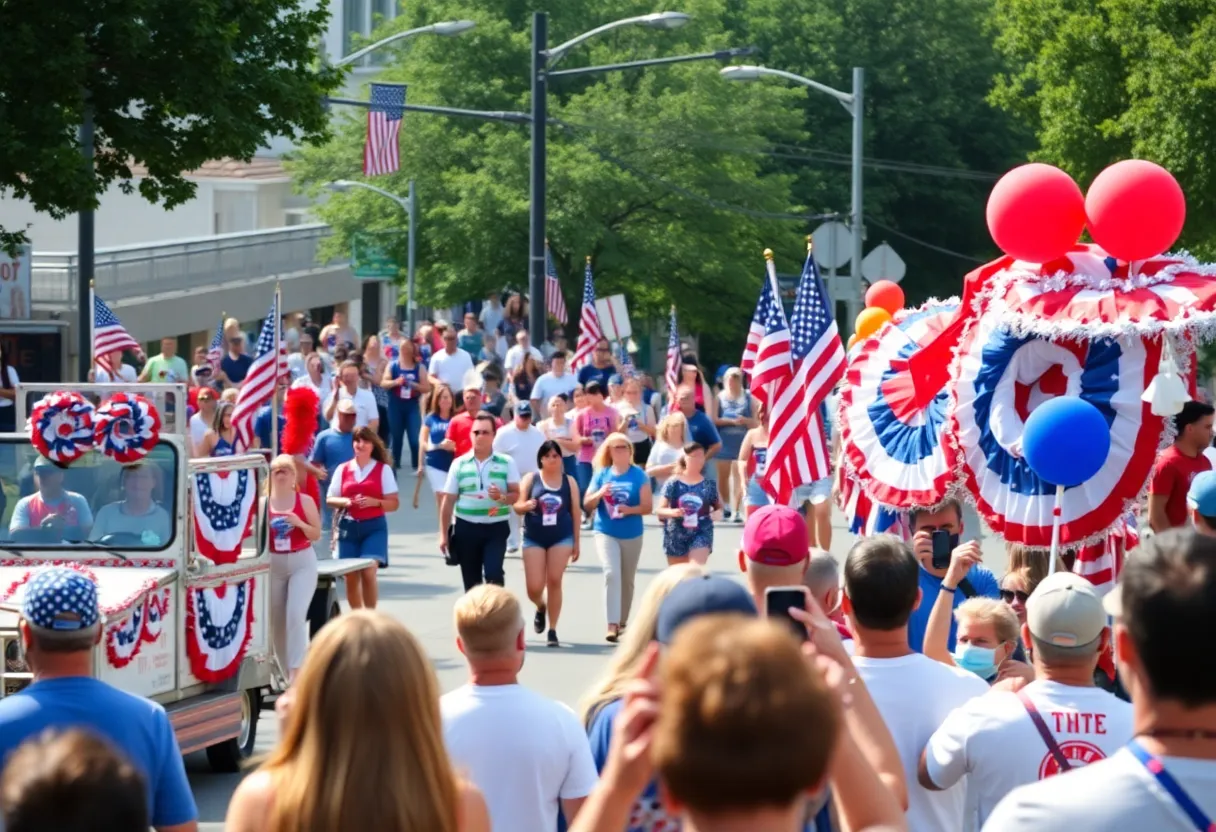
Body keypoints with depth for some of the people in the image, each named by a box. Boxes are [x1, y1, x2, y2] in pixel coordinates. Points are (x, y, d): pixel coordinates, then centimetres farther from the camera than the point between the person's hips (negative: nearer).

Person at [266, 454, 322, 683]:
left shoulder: (305, 501, -2)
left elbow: (316, 534, 0)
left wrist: (299, 523, -17)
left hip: (302, 563, -2)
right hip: (274, 564, 2)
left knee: (296, 614, -18)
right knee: (276, 621, 6)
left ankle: (296, 670, -20)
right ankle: (286, 672, 18)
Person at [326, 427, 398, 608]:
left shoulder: (383, 469, 4)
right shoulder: (343, 469, 8)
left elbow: (394, 503, 1)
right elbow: (330, 499, 9)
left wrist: (374, 502, -17)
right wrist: (345, 502, -12)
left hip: (374, 527, -2)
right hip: (348, 526, 2)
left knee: (368, 572, -18)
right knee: (351, 576, 3)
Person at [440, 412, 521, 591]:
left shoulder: (506, 463, 1)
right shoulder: (459, 464, 4)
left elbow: (516, 495, -1)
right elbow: (448, 501, 5)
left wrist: (502, 497, -24)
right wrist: (444, 534, 2)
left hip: (496, 528, -2)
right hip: (466, 528, 2)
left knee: (493, 574, -17)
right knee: (471, 582, 6)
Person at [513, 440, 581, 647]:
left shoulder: (569, 481, 3)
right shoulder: (530, 478, 0)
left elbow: (576, 511, 7)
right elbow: (517, 507, 1)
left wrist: (576, 542, 7)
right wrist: (527, 505, -24)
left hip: (562, 538, 0)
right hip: (534, 538, 0)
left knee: (554, 582, -5)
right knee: (534, 587, -3)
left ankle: (552, 630, 6)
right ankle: (541, 607, 34)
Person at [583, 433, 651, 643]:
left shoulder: (639, 475, -2)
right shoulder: (601, 474, 3)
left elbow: (647, 507, -6)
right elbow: (587, 504, 3)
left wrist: (629, 510, -24)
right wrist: (600, 494, -16)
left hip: (632, 535, 1)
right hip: (606, 534, -1)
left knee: (627, 580, 12)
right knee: (611, 574, -18)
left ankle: (622, 622, 29)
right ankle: (612, 625, -23)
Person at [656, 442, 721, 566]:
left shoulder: (709, 484, 1)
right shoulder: (673, 483, -4)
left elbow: (719, 507, 10)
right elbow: (660, 511, -5)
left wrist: (716, 513, -13)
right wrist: (672, 512, -27)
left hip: (701, 534, -1)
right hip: (676, 535, 1)